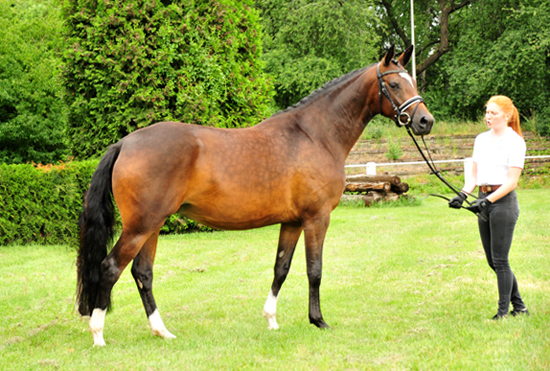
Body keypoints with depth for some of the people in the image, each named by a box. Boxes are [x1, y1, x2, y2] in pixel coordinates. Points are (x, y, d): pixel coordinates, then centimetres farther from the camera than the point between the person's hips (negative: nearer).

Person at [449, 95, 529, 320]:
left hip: (504, 201, -8)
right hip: (484, 201, 8)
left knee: (500, 260, -6)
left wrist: (488, 200, -23)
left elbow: (512, 181, -14)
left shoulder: (515, 142, -8)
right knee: (492, 260, 10)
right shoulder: (481, 140, 13)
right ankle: (519, 306, 22)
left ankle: (503, 312, 2)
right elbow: (474, 175, 14)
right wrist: (463, 195, -3)